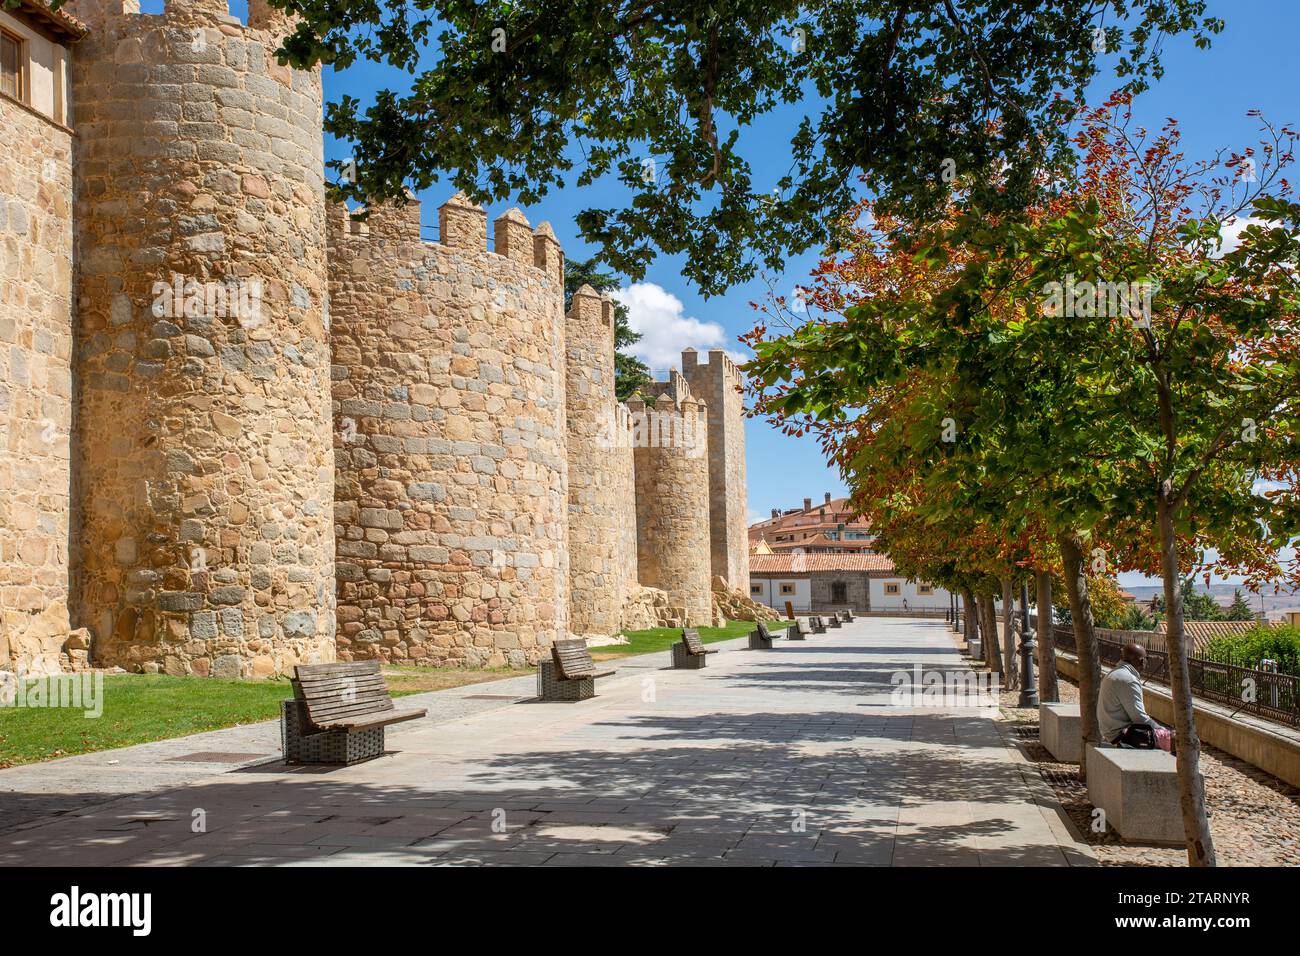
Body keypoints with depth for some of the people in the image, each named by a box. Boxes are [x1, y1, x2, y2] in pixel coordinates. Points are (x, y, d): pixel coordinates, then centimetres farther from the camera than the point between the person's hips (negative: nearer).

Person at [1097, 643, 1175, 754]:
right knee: (1173, 738, -13)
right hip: (1121, 735, -11)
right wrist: (1165, 731, -5)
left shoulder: (1113, 674, 14)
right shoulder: (1127, 680, -19)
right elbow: (1140, 718, -19)